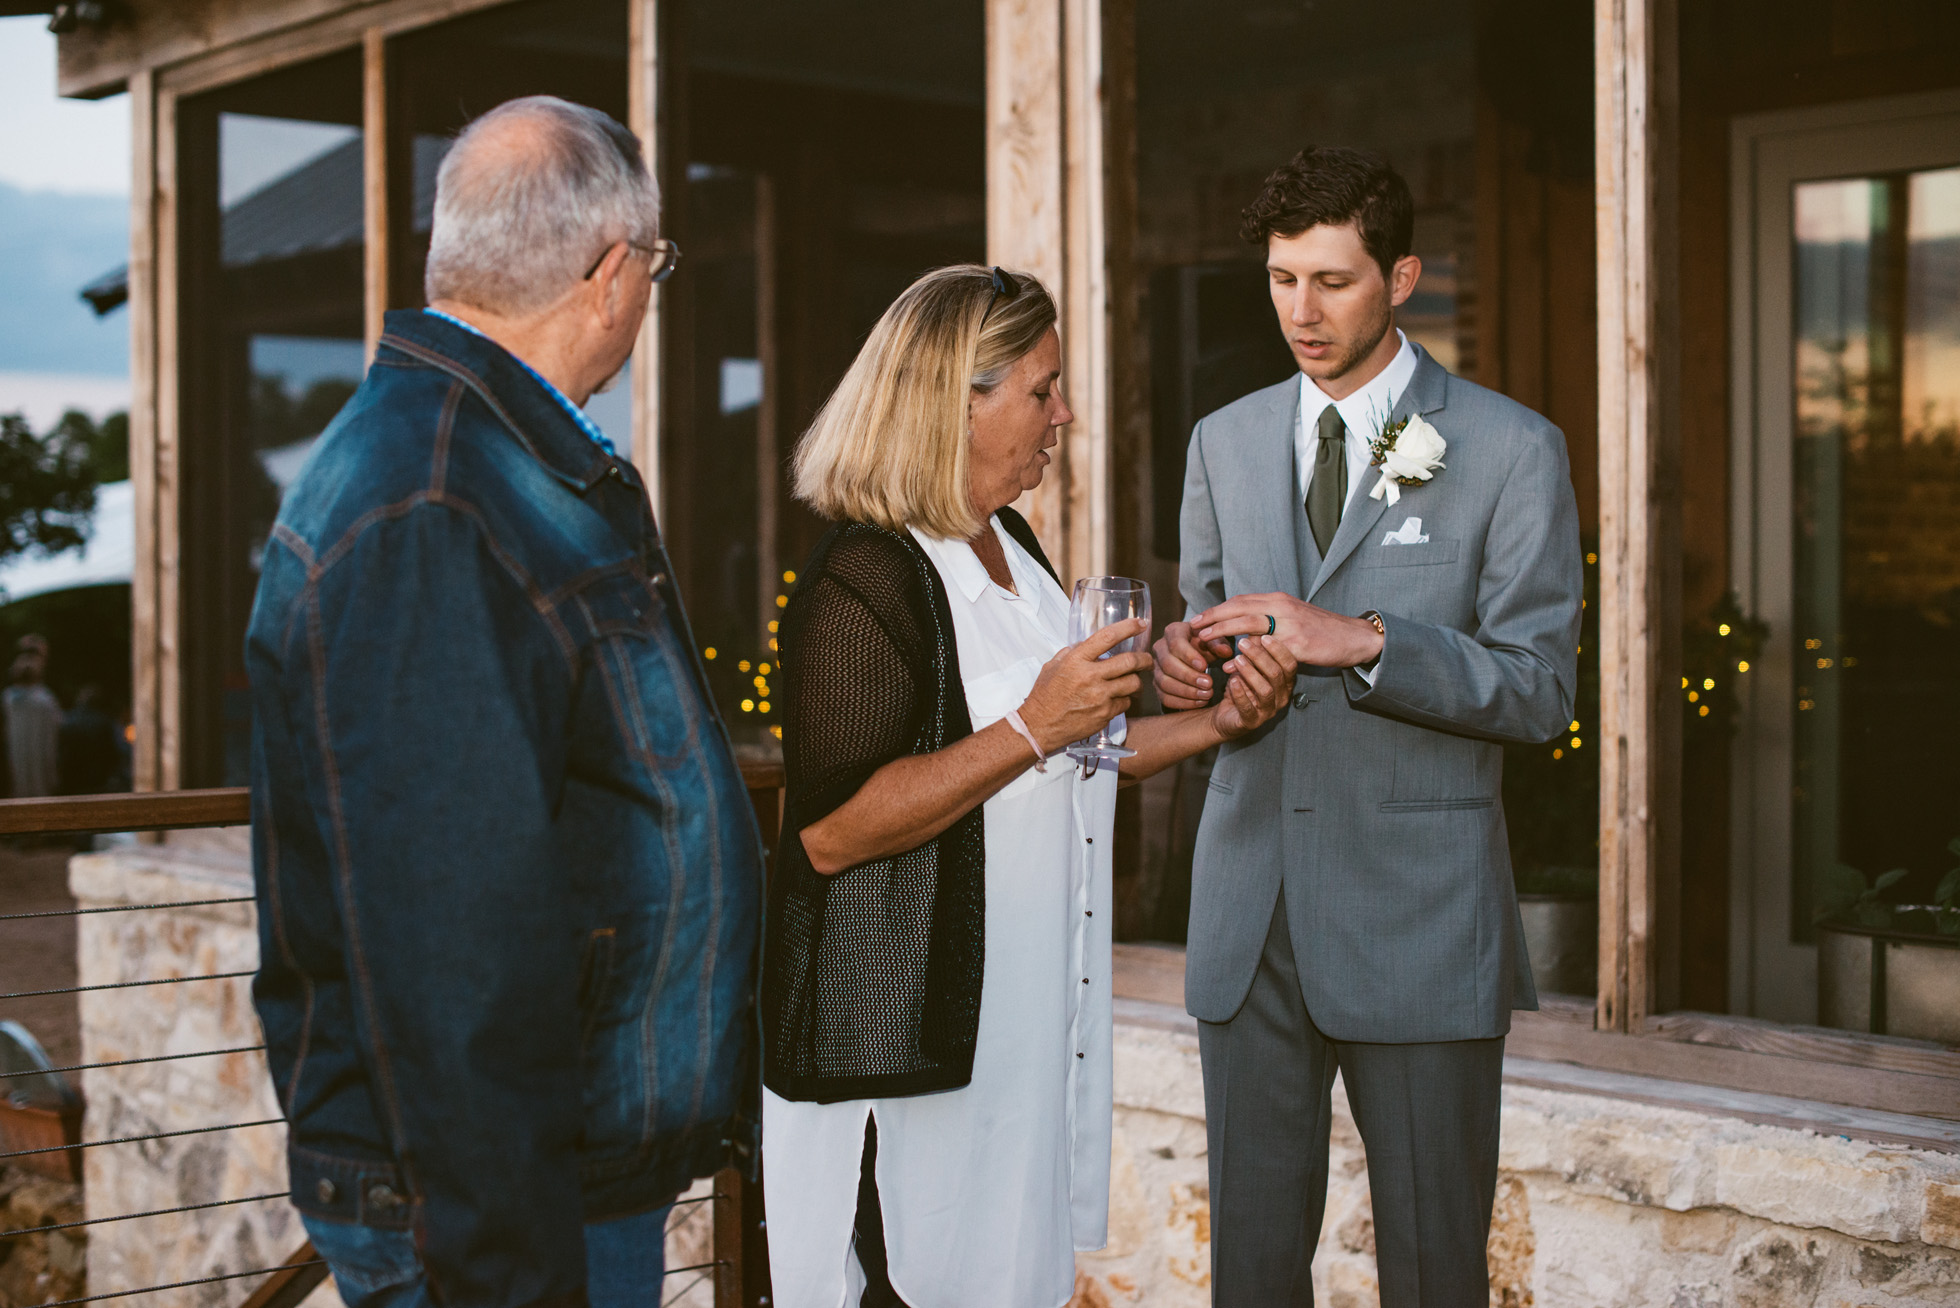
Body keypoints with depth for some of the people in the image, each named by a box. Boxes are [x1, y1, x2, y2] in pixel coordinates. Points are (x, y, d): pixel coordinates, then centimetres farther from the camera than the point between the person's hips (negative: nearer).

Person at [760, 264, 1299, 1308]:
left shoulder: (1012, 549, 14)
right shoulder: (864, 578, -17)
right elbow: (829, 830, -23)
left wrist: (1216, 724, 10)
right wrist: (1035, 727, -25)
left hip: (1031, 1013, 9)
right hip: (909, 1031, -9)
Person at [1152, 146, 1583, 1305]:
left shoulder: (1512, 451, -3)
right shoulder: (1225, 442, 12)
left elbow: (1541, 688, -9)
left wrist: (1359, 639, -22)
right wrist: (1186, 662, -5)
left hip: (1418, 921, -4)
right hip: (1250, 915, 4)